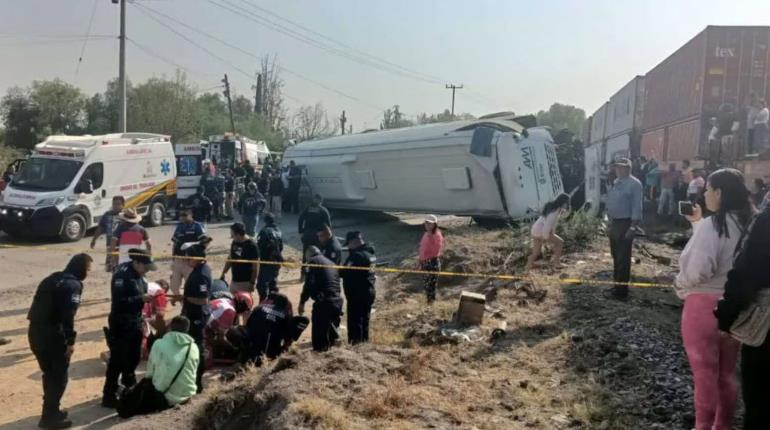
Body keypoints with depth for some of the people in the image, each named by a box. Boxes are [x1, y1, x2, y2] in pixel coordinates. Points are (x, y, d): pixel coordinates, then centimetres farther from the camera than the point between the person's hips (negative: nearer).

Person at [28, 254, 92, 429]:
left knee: (50, 374, 22)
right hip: (52, 336, -9)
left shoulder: (51, 279, 17)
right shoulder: (73, 285, -11)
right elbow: (68, 315, -20)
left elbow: (38, 306, 17)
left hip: (36, 333, 9)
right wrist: (71, 341, -18)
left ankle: (51, 411, 32)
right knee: (59, 376, 4)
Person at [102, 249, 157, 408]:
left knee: (133, 358, 20)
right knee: (117, 360, -3)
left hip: (135, 323, 9)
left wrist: (147, 298, 0)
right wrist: (141, 299, -29)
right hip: (121, 325, -9)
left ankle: (129, 389, 37)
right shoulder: (122, 274, -20)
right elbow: (119, 300, -26)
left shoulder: (137, 274, 7)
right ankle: (109, 396, 7)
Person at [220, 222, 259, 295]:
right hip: (234, 281, 8)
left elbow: (256, 266, -16)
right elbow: (230, 259, 16)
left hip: (246, 282, -8)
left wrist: (252, 283, -18)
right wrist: (223, 274, 14)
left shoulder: (251, 245, -17)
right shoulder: (234, 243, 5)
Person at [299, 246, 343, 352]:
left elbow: (309, 283, -9)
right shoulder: (331, 263, 24)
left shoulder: (314, 261, 1)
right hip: (338, 301, 8)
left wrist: (302, 302, -5)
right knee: (331, 331, 20)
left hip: (324, 302, -8)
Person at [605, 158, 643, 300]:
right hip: (614, 222, 9)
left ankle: (622, 288, 4)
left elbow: (637, 207, -18)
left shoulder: (634, 184, -14)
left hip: (625, 223, -9)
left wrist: (633, 227, -22)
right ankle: (617, 283, 31)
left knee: (623, 258, -3)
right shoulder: (616, 182, 12)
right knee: (615, 256, 18)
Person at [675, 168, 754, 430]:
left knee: (705, 372, 7)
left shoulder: (711, 225, -20)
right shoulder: (747, 225, 4)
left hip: (705, 305, -7)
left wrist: (679, 284, -8)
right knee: (726, 372, 19)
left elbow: (698, 271, -27)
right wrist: (697, 224, 17)